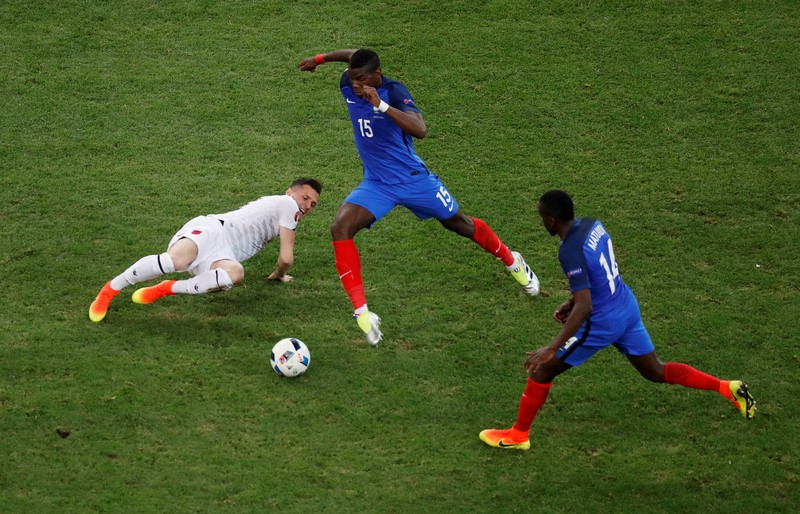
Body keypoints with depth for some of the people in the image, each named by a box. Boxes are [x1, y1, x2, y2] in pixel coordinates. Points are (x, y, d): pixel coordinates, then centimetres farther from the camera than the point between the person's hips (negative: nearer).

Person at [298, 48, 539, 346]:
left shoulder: (394, 92, -25)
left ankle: (512, 261, 46)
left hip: (413, 180, -4)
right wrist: (319, 59, 18)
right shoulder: (349, 86, -10)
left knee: (458, 223, 16)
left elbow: (419, 130, -42)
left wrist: (381, 104, -46)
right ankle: (361, 312, -21)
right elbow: (353, 55, 14)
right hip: (376, 184, 4)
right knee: (340, 228, -22)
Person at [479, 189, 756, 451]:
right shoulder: (593, 225, -1)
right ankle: (727, 388, 18)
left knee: (542, 369, 6)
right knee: (656, 371, 23)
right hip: (627, 308, 8)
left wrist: (551, 349, -31)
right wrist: (571, 302, 14)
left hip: (602, 323, -8)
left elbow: (584, 308, -31)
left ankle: (518, 435, 19)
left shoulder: (570, 252, -27)